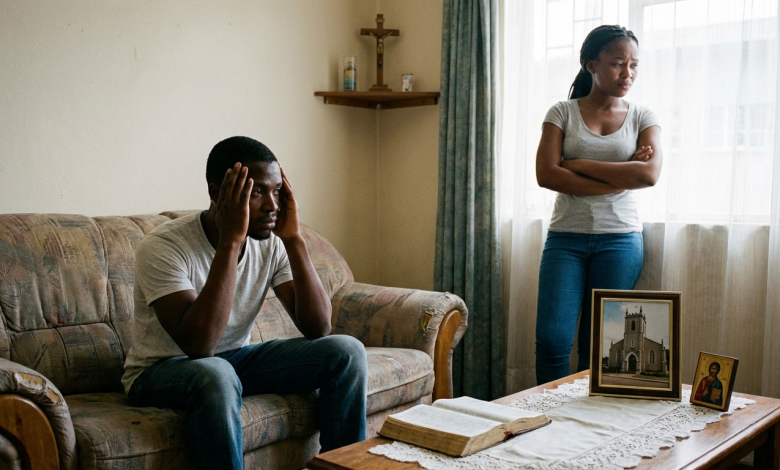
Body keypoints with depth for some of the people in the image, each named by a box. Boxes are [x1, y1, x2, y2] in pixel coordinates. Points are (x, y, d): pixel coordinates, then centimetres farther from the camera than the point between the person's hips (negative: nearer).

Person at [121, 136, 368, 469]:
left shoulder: (271, 243, -8)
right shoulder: (163, 247, -24)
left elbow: (318, 329, -14)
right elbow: (198, 346, -36)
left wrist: (293, 239, -22)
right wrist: (230, 241, -36)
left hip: (235, 359, 5)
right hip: (159, 373, -5)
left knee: (345, 351, -12)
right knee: (215, 374, -40)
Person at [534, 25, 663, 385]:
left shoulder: (642, 118, 7)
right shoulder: (562, 113, 4)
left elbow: (650, 174, -11)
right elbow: (546, 174, -10)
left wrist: (579, 165, -10)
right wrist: (620, 177, -11)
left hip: (620, 238, 1)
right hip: (565, 237, -1)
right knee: (552, 339, -9)